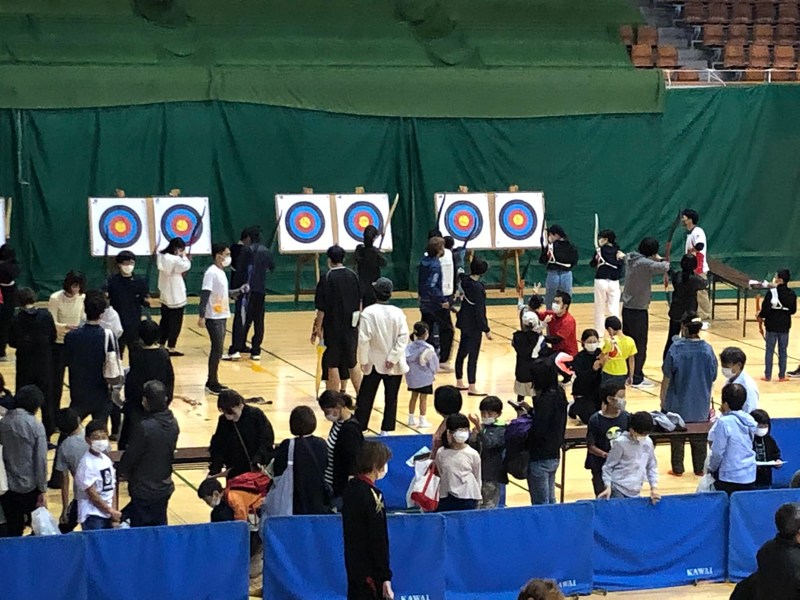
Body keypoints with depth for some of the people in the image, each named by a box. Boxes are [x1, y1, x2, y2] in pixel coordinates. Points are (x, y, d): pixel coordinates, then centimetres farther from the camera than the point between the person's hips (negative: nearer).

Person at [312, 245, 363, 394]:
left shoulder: (327, 278, -13)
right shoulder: (353, 276, 2)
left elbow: (322, 308, -13)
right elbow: (359, 302, 10)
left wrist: (317, 327, -4)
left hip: (333, 327, -5)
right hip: (351, 326, 5)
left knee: (332, 365, 3)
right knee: (352, 364, 17)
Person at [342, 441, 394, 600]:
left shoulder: (351, 488, 8)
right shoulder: (372, 495, -18)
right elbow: (378, 541, -19)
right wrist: (385, 577, -16)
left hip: (354, 567, 9)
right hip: (370, 573, -9)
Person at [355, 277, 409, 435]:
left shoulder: (368, 313, -13)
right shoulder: (397, 313, -7)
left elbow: (363, 339, -14)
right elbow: (403, 337, -11)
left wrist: (363, 360, -5)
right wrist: (392, 358, -10)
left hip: (374, 363, -1)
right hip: (394, 365, 1)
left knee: (365, 397, 9)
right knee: (391, 398, 8)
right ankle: (386, 430, 9)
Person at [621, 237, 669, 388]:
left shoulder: (630, 258, 3)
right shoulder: (645, 263, -20)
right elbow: (664, 268, -32)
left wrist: (656, 260, 11)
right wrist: (661, 260, -8)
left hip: (627, 307, 8)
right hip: (639, 310, -8)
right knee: (640, 345, 1)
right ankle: (637, 379, 5)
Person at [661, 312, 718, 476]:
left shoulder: (676, 349, -17)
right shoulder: (707, 350, -8)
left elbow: (667, 378, -11)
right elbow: (712, 379, 1)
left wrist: (663, 400, 2)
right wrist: (708, 399, 16)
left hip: (678, 404, -2)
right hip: (701, 405, 3)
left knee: (677, 438, 11)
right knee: (700, 438, 15)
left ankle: (677, 469, 17)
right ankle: (700, 468, 22)